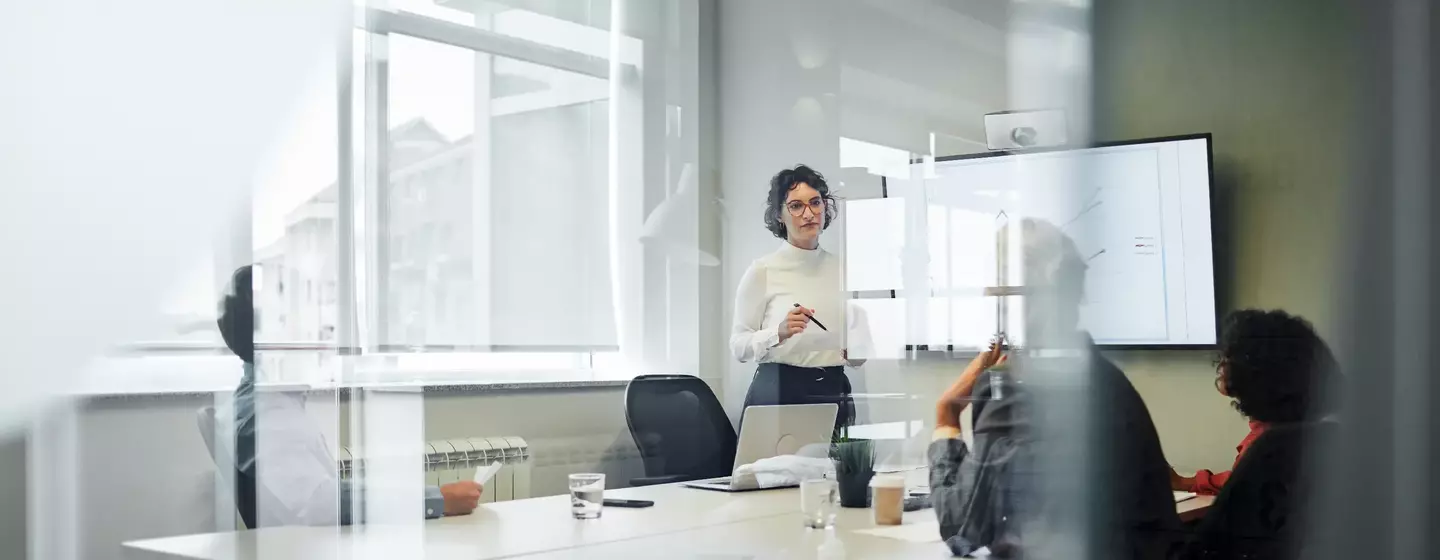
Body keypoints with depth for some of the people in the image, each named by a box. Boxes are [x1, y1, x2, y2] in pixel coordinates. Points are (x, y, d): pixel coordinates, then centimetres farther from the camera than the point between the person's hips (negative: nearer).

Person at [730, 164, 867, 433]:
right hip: (778, 391, -4)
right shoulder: (762, 270, -5)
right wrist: (779, 333, -24)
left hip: (833, 393, 4)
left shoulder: (842, 269, 7)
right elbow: (738, 346, -8)